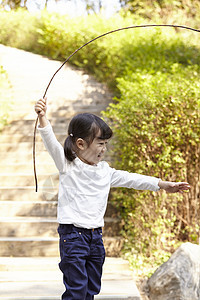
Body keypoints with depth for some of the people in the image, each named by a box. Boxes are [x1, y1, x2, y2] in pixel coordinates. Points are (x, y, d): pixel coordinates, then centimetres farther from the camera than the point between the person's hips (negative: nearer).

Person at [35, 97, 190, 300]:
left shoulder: (105, 171, 11)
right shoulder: (67, 164, -5)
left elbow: (130, 178, 16)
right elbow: (51, 142, -19)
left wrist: (162, 185, 15)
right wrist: (43, 117, -36)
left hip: (96, 236, 6)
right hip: (73, 235, -6)